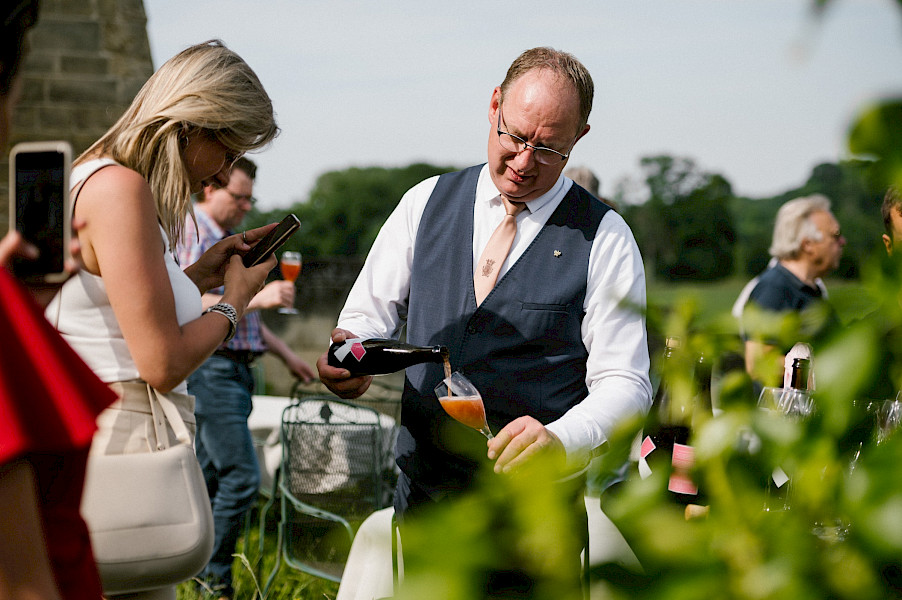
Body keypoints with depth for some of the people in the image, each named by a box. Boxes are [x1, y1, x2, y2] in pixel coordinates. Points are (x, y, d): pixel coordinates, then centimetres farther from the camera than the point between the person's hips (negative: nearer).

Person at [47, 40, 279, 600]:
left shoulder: (94, 178, 18)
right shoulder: (119, 187, -14)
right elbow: (162, 364, -17)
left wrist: (197, 276, 18)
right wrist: (234, 300, 0)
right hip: (120, 436, -10)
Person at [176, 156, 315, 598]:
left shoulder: (228, 241, 22)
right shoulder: (192, 234, -8)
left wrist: (284, 353, 28)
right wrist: (257, 297, -26)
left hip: (234, 370, 10)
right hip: (210, 367, -10)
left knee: (210, 478, 10)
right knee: (241, 476, -13)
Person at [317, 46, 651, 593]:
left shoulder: (604, 238, -5)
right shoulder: (426, 203, 7)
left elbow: (623, 382, -9)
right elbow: (370, 311, 11)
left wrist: (558, 439, -28)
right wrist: (350, 349, -13)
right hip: (421, 490, 3)